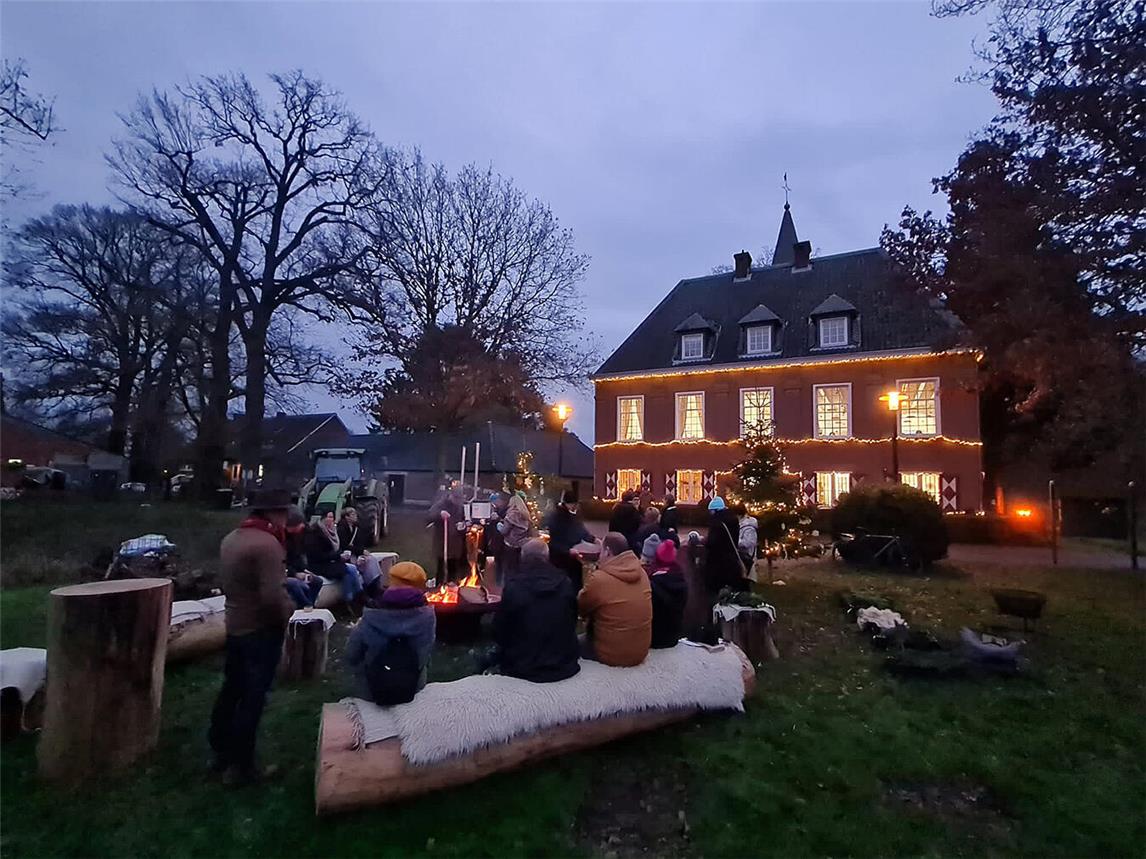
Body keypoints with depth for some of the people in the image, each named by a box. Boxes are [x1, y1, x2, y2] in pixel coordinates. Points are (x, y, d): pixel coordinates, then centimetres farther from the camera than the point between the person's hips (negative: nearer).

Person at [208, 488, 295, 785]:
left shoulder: (231, 538, 6)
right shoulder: (267, 543, -24)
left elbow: (232, 581, 14)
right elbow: (272, 595, -28)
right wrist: (287, 614, -11)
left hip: (235, 624, 9)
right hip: (261, 629, -9)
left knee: (231, 689, 20)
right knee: (252, 697, 2)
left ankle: (219, 752, 33)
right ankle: (240, 765, 12)